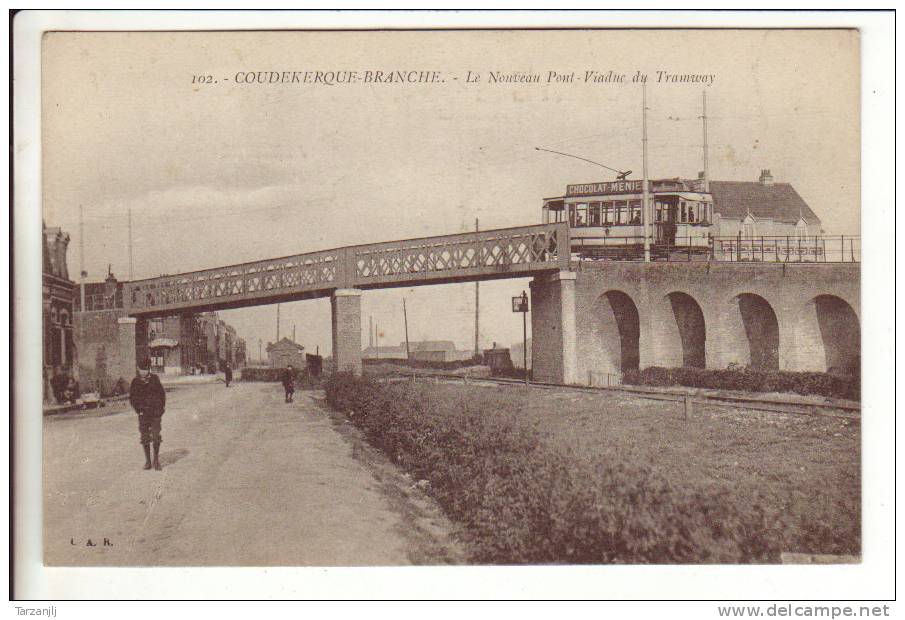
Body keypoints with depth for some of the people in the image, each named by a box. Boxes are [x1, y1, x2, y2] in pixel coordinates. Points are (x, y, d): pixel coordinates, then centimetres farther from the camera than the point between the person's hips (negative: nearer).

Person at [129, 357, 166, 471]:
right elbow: (132, 398, 6)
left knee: (156, 436, -7)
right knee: (145, 438, 3)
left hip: (155, 412, -1)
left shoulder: (154, 379, 3)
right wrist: (138, 410, -5)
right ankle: (147, 461, 12)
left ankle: (156, 460, 5)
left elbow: (162, 394, 11)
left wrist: (161, 408, 2)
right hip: (143, 413, 1)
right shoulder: (135, 382, 2)